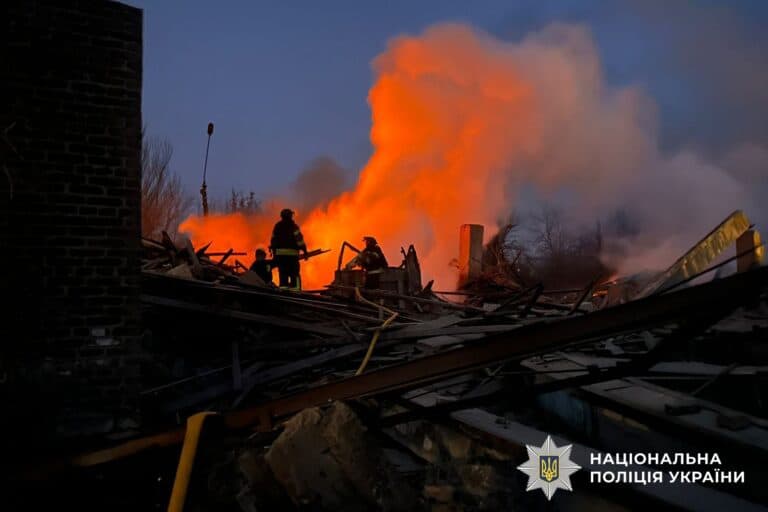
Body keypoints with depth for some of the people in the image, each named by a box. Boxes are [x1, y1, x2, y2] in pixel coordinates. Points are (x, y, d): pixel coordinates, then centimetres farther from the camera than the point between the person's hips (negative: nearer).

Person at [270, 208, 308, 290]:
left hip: (279, 253, 5)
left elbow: (273, 241, 15)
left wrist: (274, 253, 21)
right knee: (294, 275, -2)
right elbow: (299, 239, -11)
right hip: (291, 253, -5)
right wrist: (304, 250, -8)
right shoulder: (293, 226, -3)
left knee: (283, 274, 8)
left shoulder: (277, 226, 13)